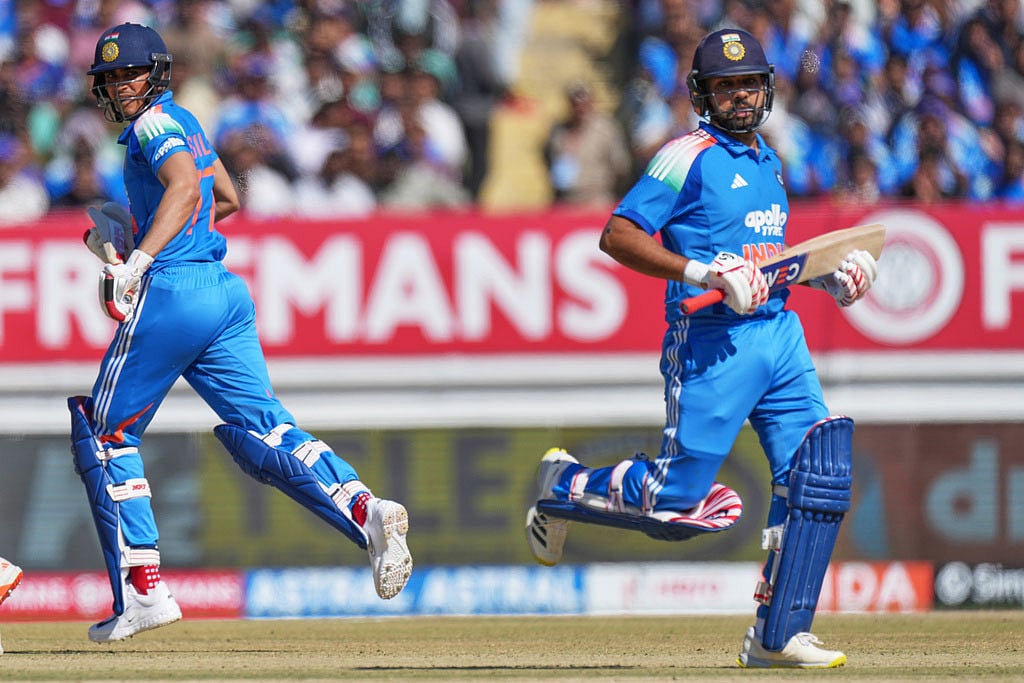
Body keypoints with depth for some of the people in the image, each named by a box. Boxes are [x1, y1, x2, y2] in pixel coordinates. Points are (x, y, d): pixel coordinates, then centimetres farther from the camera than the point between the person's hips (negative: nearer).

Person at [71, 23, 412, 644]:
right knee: (264, 433, 0)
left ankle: (142, 589, 1)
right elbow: (226, 199, 35)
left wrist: (137, 260, -35)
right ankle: (363, 510, -25)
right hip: (226, 289, 9)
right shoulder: (183, 122, 22)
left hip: (170, 290, -9)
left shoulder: (154, 123, -6)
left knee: (106, 435, 5)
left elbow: (185, 186, -25)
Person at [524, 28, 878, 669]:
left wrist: (828, 277, 15)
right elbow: (617, 236, -14)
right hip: (712, 344, -7)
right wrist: (700, 272, -24)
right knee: (675, 503, -8)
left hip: (782, 334, 7)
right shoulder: (690, 157, -7)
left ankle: (778, 635, 3)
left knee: (819, 475, -4)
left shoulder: (767, 160, 19)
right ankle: (566, 484, 22)